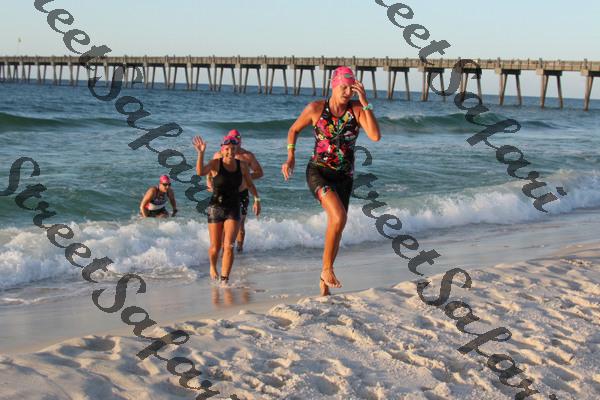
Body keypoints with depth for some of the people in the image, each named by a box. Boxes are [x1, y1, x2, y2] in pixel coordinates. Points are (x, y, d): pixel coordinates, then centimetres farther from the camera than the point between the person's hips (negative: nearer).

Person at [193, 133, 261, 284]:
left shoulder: (242, 165, 1)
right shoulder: (215, 164, -10)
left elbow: (250, 184, 15)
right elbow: (200, 171, -29)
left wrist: (256, 199, 6)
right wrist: (201, 153, -40)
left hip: (233, 209, 2)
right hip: (216, 208, -2)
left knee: (228, 246, -11)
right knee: (215, 247, 7)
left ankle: (224, 280, -7)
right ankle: (213, 267, 39)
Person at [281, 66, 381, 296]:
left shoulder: (357, 109, -5)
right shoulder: (316, 108, -8)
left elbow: (375, 136, -20)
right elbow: (294, 130, 9)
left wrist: (365, 102, -22)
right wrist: (290, 157, -4)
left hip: (343, 177, 3)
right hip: (318, 172, -3)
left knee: (336, 227, 10)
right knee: (339, 217, -27)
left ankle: (324, 281, 30)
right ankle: (327, 269, -9)